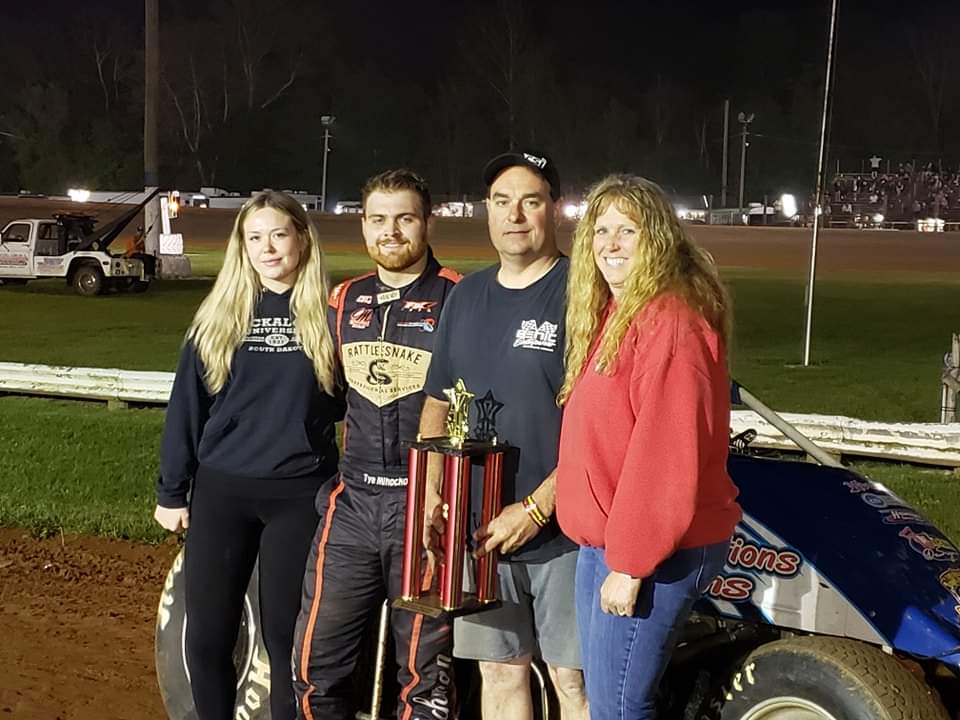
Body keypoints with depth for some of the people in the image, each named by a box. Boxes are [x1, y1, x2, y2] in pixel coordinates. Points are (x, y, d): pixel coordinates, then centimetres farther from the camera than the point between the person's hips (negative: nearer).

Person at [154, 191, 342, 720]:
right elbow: (186, 405, 6)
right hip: (221, 492, 2)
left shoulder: (328, 314, 0)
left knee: (285, 634, 5)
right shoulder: (218, 317, 5)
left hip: (300, 495, -2)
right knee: (207, 636, 7)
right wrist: (171, 492, 5)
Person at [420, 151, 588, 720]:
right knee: (499, 672, 15)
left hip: (563, 530, -5)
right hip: (479, 529, 6)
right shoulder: (467, 296, 11)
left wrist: (536, 508, -17)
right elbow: (438, 401, 18)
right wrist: (432, 489, 3)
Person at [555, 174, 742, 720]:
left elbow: (667, 454, -23)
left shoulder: (670, 318, -18)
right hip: (605, 543, 10)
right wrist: (609, 549, 13)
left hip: (654, 552, -10)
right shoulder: (613, 315, 14)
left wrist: (630, 563, -22)